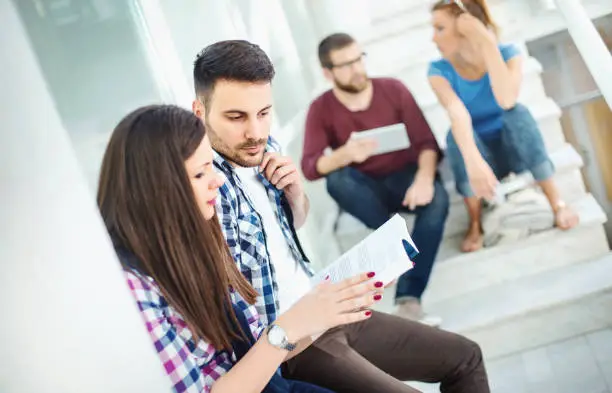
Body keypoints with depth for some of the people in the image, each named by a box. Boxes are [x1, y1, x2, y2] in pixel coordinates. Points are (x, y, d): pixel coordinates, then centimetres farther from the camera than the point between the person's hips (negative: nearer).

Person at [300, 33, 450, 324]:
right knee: (337, 178, -33)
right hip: (366, 191, 0)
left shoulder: (393, 89, -5)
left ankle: (408, 300, -38)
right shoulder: (321, 109, -6)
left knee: (437, 199, -32)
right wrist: (345, 154, -39)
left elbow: (426, 141, -10)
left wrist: (424, 178, -31)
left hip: (404, 179, 0)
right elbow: (309, 168, -18)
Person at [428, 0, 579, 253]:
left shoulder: (507, 54, -13)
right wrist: (473, 161, -51)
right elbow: (457, 113, -34)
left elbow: (507, 101, -35)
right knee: (458, 132, -31)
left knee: (518, 112, -30)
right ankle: (475, 224, -20)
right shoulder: (440, 70, -13)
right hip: (480, 155, 0)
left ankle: (556, 202, -24)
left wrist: (487, 42, -35)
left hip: (515, 150, 0)